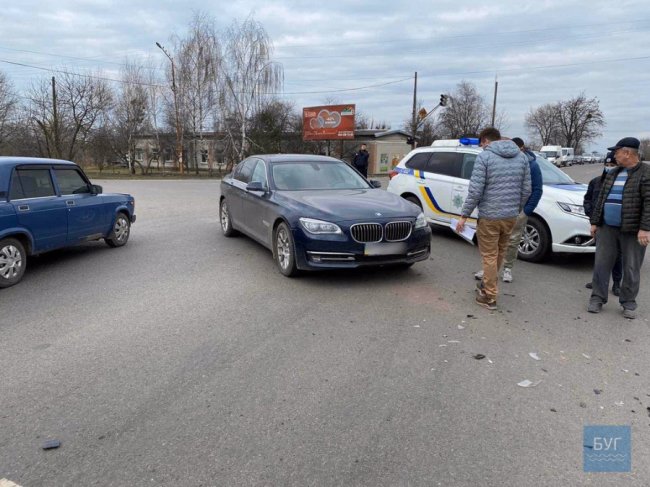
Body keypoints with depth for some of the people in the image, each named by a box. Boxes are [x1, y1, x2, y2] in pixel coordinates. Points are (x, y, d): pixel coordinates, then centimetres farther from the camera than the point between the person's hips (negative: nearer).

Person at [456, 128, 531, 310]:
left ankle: (490, 297, 11)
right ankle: (487, 285, 37)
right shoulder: (521, 156, 9)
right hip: (511, 216, 6)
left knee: (489, 256, 4)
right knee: (499, 254, 20)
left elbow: (475, 190, -14)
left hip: (489, 216, -6)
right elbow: (526, 189, 9)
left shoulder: (485, 156, -8)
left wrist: (464, 215, -8)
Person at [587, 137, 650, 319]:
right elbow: (601, 199, 17)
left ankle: (629, 303, 16)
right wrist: (595, 222, 14)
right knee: (601, 263, 5)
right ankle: (597, 298, 14)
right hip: (608, 228, 6)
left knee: (631, 269, 4)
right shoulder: (613, 174, 14)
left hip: (633, 231, -5)